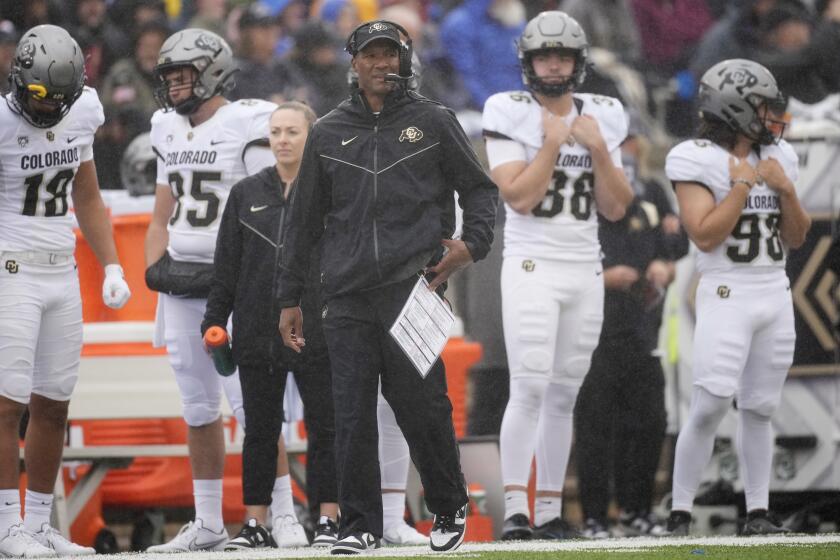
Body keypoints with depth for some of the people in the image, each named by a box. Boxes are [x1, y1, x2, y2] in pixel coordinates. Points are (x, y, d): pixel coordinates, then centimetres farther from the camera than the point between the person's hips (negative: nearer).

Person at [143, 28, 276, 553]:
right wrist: (156, 266, 6)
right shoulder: (170, 132, 15)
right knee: (198, 407, 10)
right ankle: (207, 526, 15)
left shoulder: (247, 127, -9)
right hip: (182, 286, 7)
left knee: (250, 401, -12)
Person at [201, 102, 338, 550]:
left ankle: (328, 519, 5)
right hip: (258, 331, 3)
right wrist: (214, 322, 7)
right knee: (260, 430, 6)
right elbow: (227, 268, 12)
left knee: (323, 426, 0)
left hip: (318, 331, -3)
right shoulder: (247, 194, 10)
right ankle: (256, 522, 10)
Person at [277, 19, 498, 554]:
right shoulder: (328, 133, 14)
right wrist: (289, 298, 16)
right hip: (348, 295, 2)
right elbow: (304, 220, 18)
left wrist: (472, 244, -6)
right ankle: (360, 524, 5)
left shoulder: (434, 122, 8)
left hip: (412, 287, -2)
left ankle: (450, 509, 14)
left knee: (422, 405, -4)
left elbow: (479, 188, 13)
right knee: (353, 413, -2)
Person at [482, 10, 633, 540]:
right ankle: (515, 508, -15)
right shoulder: (512, 116, -4)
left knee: (563, 396, 7)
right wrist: (553, 143, -14)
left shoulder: (600, 119, 10)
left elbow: (616, 208, 7)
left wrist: (598, 149, -4)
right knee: (530, 389, -14)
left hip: (585, 272, 5)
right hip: (532, 266, -5)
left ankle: (550, 510, 10)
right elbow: (519, 197, -13)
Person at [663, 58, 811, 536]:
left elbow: (796, 238, 14)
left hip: (775, 294, 6)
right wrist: (744, 184, -14)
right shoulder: (699, 160, -8)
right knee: (710, 407, -12)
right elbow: (706, 235, -16)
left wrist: (785, 190, -2)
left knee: (759, 409, 7)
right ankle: (680, 515, -8)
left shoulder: (777, 158, 11)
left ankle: (758, 514, 10)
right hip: (727, 295, -6)